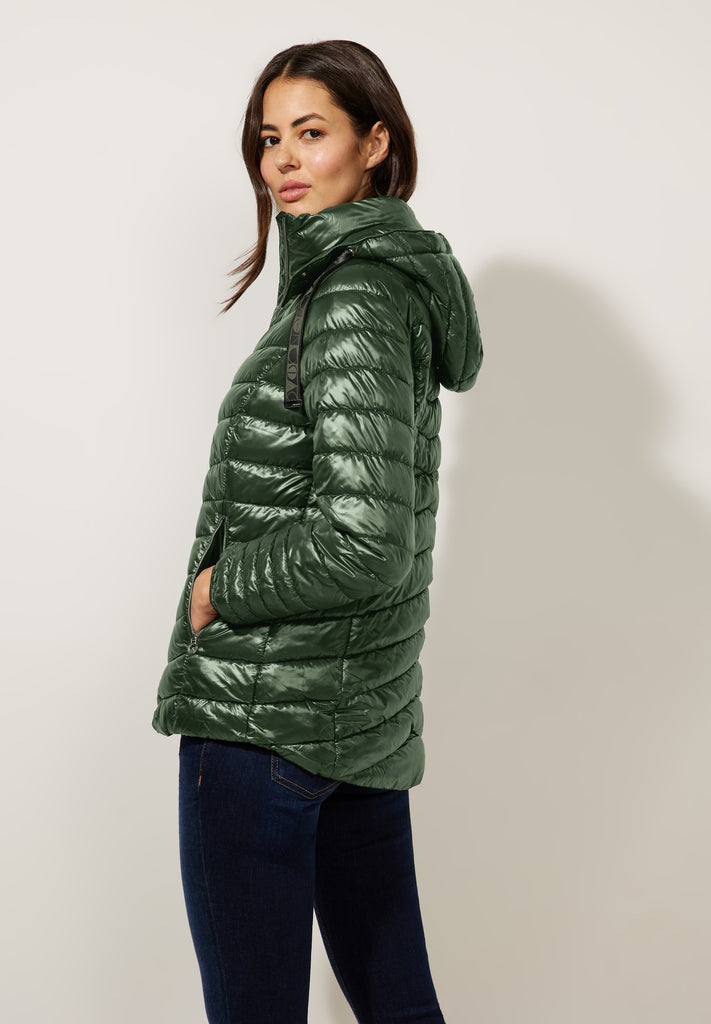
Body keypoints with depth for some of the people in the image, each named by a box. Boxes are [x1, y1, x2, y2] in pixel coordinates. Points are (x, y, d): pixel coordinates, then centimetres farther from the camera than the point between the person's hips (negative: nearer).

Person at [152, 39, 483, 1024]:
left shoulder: (353, 299, -16)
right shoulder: (389, 274, 14)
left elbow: (361, 537, -25)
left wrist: (218, 590, -11)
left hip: (265, 711, -10)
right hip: (372, 712, 10)